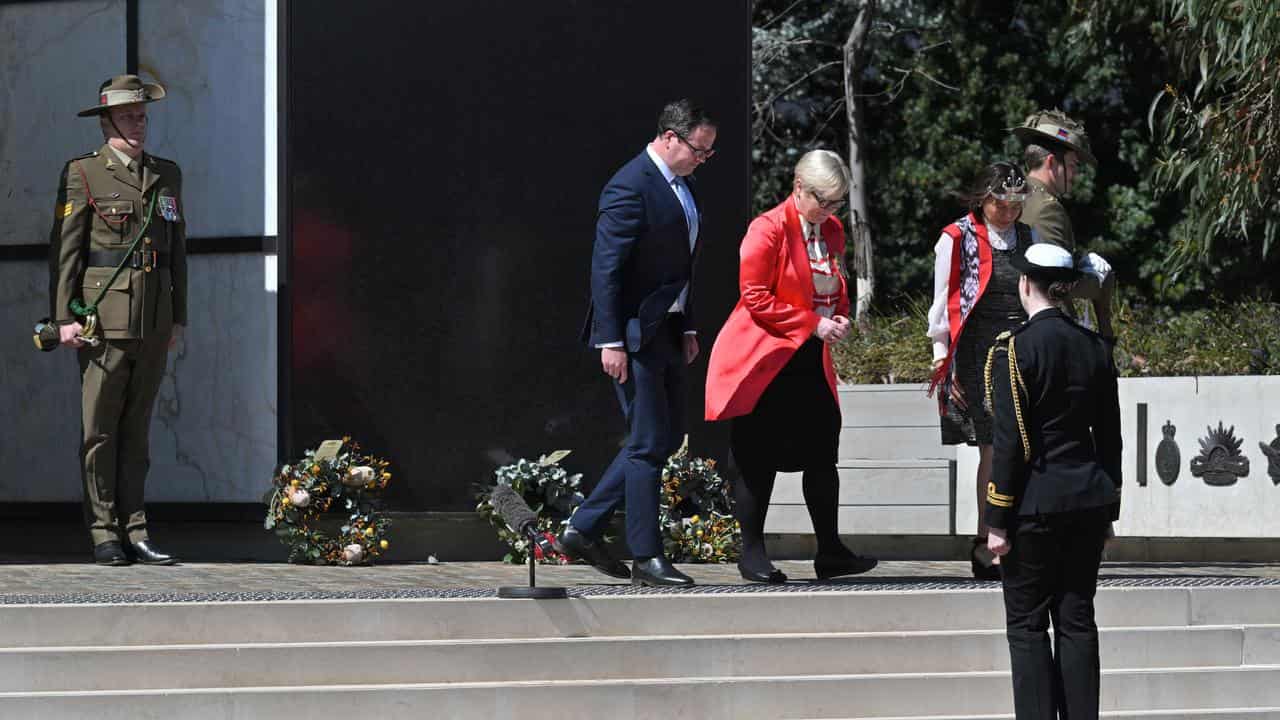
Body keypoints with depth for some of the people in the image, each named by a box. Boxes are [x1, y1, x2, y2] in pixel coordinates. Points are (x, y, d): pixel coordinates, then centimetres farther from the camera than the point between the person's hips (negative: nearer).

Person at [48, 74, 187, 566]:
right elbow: (65, 249, -3)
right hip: (103, 316, -5)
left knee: (137, 428, 7)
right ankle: (105, 536, 1)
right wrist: (65, 317, -10)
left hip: (153, 318, 5)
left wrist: (178, 317, 15)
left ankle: (134, 533, 8)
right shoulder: (83, 174, 0)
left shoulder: (166, 175, 15)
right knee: (100, 429, -2)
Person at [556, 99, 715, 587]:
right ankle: (647, 559, 1)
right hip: (633, 335, -10)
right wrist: (611, 341, -22)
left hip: (666, 332, 10)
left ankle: (583, 531, 17)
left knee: (667, 437, 12)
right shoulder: (630, 188, -16)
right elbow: (605, 268, -19)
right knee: (648, 443, -5)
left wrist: (687, 328, 17)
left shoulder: (683, 186, 14)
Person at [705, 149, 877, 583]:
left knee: (822, 454, 5)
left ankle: (830, 552, 11)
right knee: (758, 461, -2)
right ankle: (751, 555, 5)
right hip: (764, 359, -7)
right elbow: (755, 298, -15)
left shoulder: (832, 231, 11)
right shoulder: (768, 230, -12)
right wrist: (812, 324, -18)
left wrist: (839, 319, 2)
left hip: (810, 360, 7)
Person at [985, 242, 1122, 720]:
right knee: (1077, 619, 10)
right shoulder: (1095, 348, 5)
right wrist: (1108, 510, 19)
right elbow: (1109, 436, 11)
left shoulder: (1015, 349, -12)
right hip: (1088, 500, 5)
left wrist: (997, 521, -9)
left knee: (1027, 625, 2)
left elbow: (1010, 442, -14)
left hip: (1035, 504, -5)